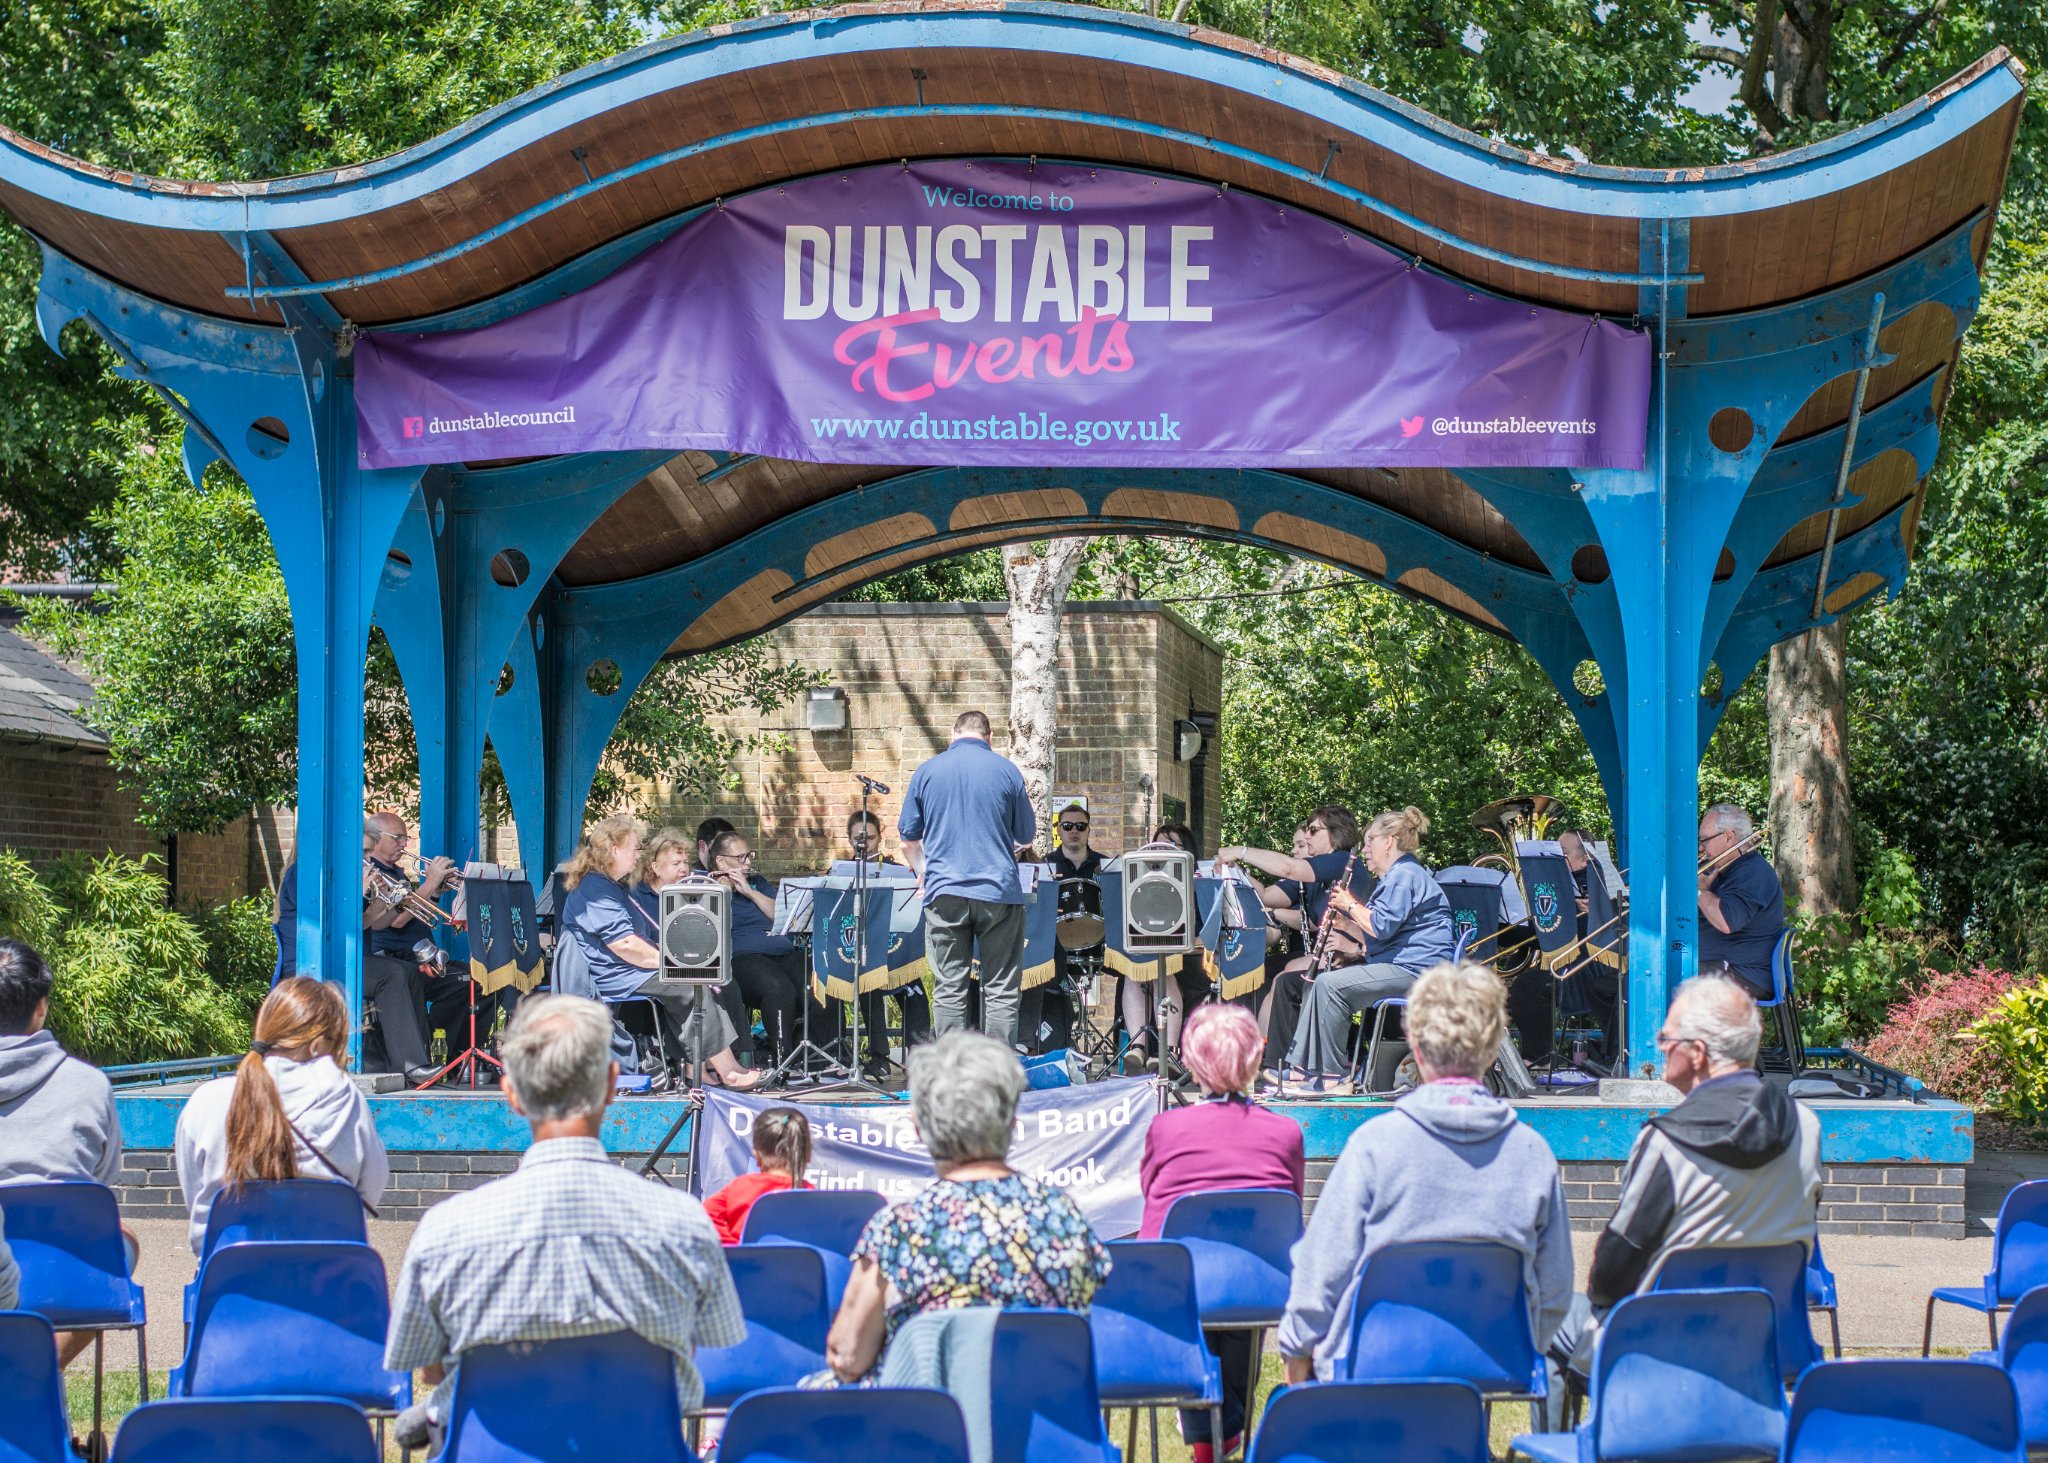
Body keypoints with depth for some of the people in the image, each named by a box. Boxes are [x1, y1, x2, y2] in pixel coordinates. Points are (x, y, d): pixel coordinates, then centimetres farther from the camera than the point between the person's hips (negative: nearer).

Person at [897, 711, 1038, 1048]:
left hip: (944, 893, 1)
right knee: (1001, 990, 2)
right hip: (998, 891, -1)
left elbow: (908, 840, 10)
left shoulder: (927, 772, 5)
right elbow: (1027, 835, 10)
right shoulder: (1007, 771, 1)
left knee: (950, 990, 5)